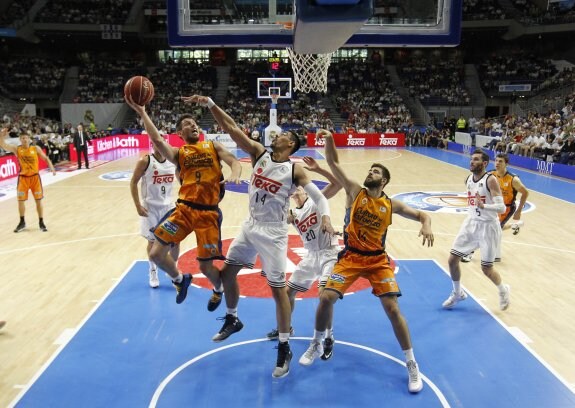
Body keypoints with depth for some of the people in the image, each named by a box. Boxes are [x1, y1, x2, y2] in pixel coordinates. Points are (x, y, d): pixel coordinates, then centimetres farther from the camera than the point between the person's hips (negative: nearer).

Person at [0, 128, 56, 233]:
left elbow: (46, 158, 4)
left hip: (35, 177, 0)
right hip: (23, 178, 1)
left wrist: (52, 168, -10)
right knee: (21, 201, 6)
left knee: (38, 200, 3)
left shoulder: (36, 148, -2)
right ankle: (22, 222, 24)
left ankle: (41, 223, 14)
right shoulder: (17, 149, -2)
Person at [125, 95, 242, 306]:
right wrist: (142, 112, -17)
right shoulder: (178, 153, 9)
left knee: (206, 266, 3)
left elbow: (235, 162, -1)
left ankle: (219, 290, 38)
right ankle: (180, 280, 24)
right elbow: (158, 141, -10)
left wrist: (234, 175, -25)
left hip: (209, 212, -1)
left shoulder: (213, 146, 11)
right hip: (184, 208, 2)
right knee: (156, 253, -6)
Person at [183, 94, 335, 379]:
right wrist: (209, 104, -17)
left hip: (273, 232, -5)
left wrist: (325, 216, -37)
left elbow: (318, 196, -17)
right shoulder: (259, 152, 1)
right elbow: (231, 128, -6)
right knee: (226, 272, 14)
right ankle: (232, 320, 39)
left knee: (278, 289, -1)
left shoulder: (295, 170, -10)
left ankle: (284, 349, 13)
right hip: (250, 226, 6)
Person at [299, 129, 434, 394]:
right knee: (326, 298, -10)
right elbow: (333, 163, -9)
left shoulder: (392, 205, -2)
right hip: (350, 257, 0)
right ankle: (316, 345, 17)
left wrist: (426, 226, -20)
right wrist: (329, 140, -25)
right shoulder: (354, 191, -3)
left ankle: (412, 365, 12)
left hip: (378, 260, 0)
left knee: (392, 308, -5)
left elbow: (422, 215, 4)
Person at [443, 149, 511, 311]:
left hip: (488, 226, -6)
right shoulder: (468, 179, 3)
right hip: (471, 223, 6)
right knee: (452, 259, 1)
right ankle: (457, 293, 24)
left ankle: (504, 290, 33)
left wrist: (483, 206, -39)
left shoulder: (491, 180, -18)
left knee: (486, 268, 1)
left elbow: (502, 208, -24)